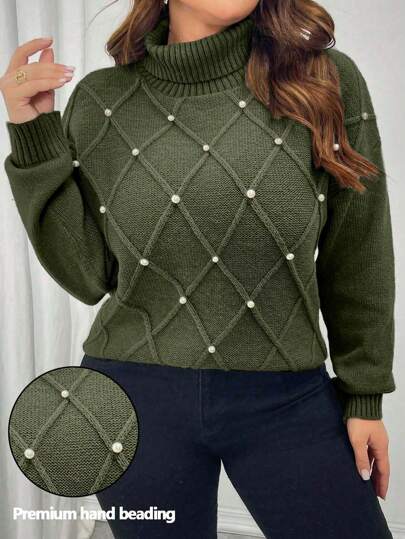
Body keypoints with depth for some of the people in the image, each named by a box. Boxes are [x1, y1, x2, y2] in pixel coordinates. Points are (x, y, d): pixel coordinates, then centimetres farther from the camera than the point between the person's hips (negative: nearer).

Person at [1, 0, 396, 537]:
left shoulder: (327, 80, -5)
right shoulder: (101, 101, -2)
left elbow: (357, 259, 1)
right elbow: (87, 276, -2)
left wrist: (365, 393, 4)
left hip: (287, 399, 1)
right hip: (132, 397, 1)